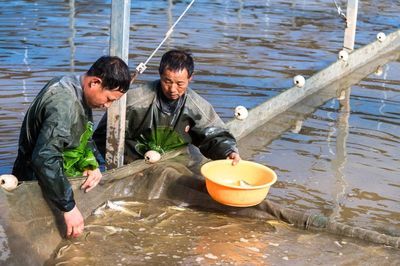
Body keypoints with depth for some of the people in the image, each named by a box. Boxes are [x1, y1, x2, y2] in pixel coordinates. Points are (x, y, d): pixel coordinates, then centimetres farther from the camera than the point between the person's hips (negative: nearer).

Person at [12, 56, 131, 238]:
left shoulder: (77, 91, -1)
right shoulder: (64, 103, -31)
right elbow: (44, 159, -38)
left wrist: (91, 164, -6)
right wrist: (68, 206, -34)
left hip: (57, 178, 9)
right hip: (38, 184, -9)